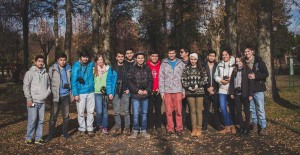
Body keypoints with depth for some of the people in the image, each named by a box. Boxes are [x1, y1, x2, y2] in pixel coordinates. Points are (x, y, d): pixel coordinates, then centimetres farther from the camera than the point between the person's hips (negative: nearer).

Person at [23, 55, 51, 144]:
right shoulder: (30, 73, -3)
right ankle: (28, 138, 8)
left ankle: (38, 138, 15)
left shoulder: (45, 74, 11)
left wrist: (47, 93, 5)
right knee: (32, 120, -6)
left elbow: (48, 85, 19)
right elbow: (26, 87, -6)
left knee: (41, 120, 6)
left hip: (42, 101, 5)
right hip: (33, 101, -5)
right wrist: (29, 99, -10)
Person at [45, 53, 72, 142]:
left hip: (66, 95, 3)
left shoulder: (68, 69, 6)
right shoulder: (52, 69, -3)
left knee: (66, 115, 11)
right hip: (56, 95, -3)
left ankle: (65, 132, 24)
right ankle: (51, 134, 11)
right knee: (53, 116, 0)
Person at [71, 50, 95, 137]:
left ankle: (90, 129, 16)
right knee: (80, 113, 4)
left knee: (90, 111, 7)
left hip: (91, 92, 3)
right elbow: (73, 80, -7)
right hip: (81, 93, -3)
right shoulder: (76, 66, -6)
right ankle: (82, 129, 19)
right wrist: (75, 94, -12)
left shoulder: (91, 64, 4)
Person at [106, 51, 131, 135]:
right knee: (116, 112, 4)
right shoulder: (112, 68, 5)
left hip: (125, 92, 0)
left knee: (126, 111, 1)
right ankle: (118, 127, 14)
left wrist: (129, 89, -4)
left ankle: (127, 128, 9)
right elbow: (108, 81, 1)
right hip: (115, 93, 0)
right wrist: (109, 92, -7)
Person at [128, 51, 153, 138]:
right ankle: (135, 130, 12)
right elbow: (130, 82, -3)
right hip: (135, 95, -2)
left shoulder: (147, 69, 8)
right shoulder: (133, 69, 1)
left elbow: (150, 81, 8)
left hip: (145, 95, 3)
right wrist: (137, 90, -10)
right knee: (136, 114, -1)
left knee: (144, 113, 9)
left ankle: (143, 130, 19)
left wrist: (147, 90, -6)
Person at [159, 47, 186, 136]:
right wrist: (162, 91, -1)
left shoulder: (181, 63, 8)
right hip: (167, 91, 0)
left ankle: (179, 128, 13)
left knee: (178, 111, 1)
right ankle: (170, 129, 14)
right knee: (169, 111, 3)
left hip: (178, 91, 0)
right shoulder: (164, 64, 7)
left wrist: (184, 91, 1)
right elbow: (161, 78, 5)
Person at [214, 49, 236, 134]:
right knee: (223, 108, -2)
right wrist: (221, 80, -7)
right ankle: (227, 127, 8)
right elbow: (216, 75, 9)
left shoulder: (234, 64, -4)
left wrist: (231, 79, -19)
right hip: (222, 89, 3)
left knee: (232, 108, 7)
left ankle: (232, 125, 23)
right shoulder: (219, 65, 11)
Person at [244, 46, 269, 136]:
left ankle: (263, 127, 7)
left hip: (258, 89, -4)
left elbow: (266, 74, -6)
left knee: (260, 109, -2)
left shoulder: (259, 61, -3)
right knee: (251, 108, 12)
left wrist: (255, 76, -18)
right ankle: (255, 123, 27)